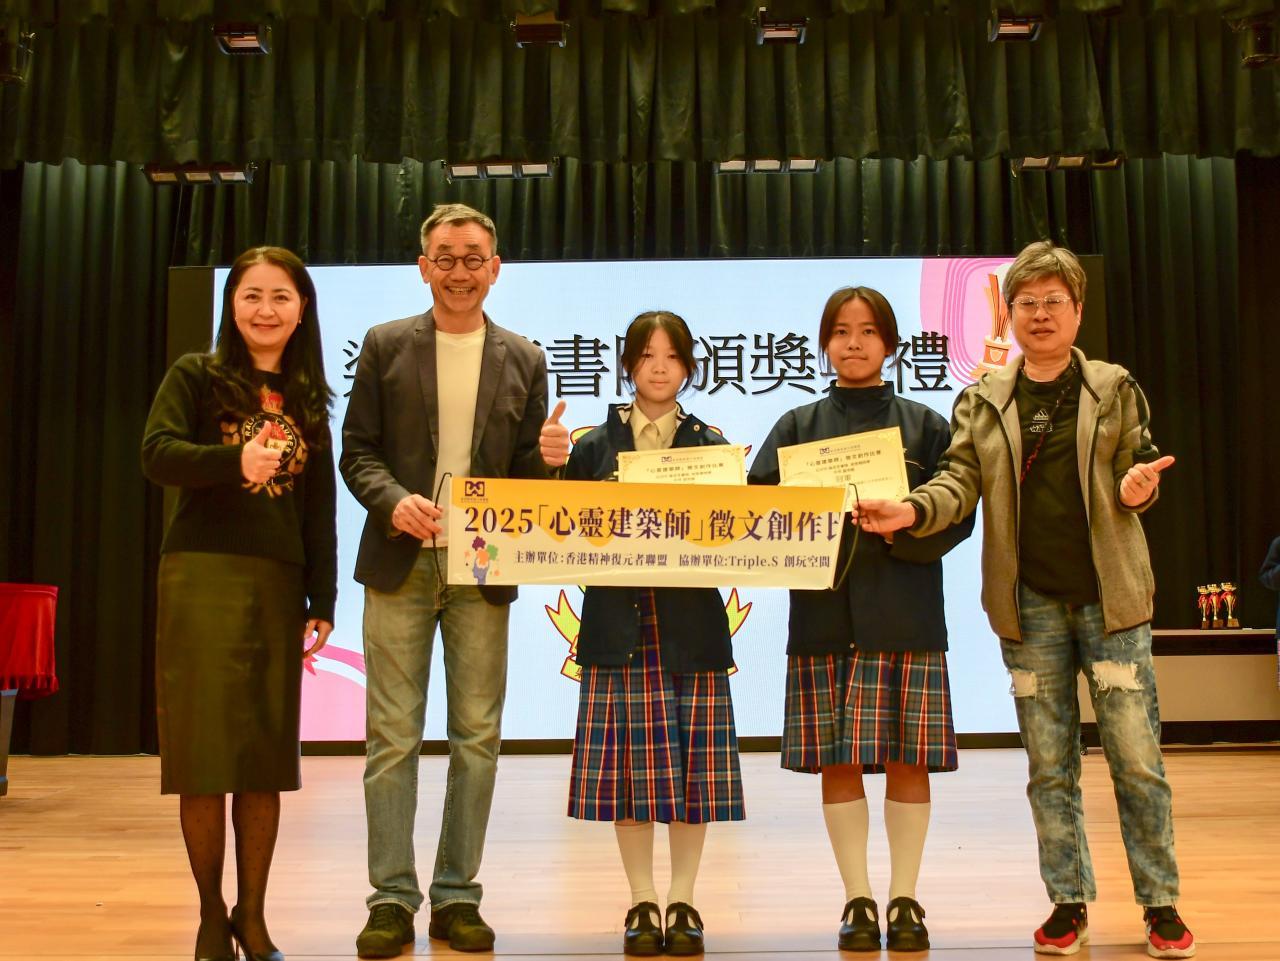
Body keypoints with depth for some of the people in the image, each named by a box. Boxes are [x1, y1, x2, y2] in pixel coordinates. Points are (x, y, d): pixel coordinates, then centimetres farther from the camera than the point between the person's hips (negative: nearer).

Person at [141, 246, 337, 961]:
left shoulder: (309, 401, 14)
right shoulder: (197, 377, 5)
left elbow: (321, 510, 13)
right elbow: (157, 454, -11)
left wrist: (324, 600, 7)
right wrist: (235, 459, -28)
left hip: (280, 587, 3)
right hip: (203, 578, -3)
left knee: (268, 753, 4)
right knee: (205, 744, -2)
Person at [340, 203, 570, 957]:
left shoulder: (524, 359, 9)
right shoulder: (386, 346, 6)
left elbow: (525, 471, 9)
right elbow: (357, 450, 3)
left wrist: (549, 458, -14)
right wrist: (394, 500, -16)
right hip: (401, 563, -1)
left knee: (478, 736, 5)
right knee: (394, 734, 2)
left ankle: (457, 896, 16)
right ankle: (393, 898, 12)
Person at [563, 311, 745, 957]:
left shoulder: (711, 445, 10)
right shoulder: (594, 447, 8)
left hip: (691, 625, 1)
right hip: (619, 626, 0)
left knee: (693, 765, 2)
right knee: (630, 767, 1)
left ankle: (682, 902, 16)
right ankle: (642, 903, 15)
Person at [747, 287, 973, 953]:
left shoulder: (925, 425, 9)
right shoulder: (797, 427, 12)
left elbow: (955, 515, 1)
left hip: (905, 618, 0)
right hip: (825, 616, 1)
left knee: (907, 758, 1)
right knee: (838, 762, 2)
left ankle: (904, 900, 15)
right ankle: (858, 902, 15)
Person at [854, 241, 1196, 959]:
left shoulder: (1115, 389, 5)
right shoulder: (982, 402, 6)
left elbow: (1136, 473, 4)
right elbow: (961, 482, -2)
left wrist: (1137, 489, -20)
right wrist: (911, 511, -22)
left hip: (1110, 598, -1)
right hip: (1030, 605, 1)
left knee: (1137, 758, 1)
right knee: (1049, 766, 9)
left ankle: (1161, 902, 16)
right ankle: (1069, 902, 21)